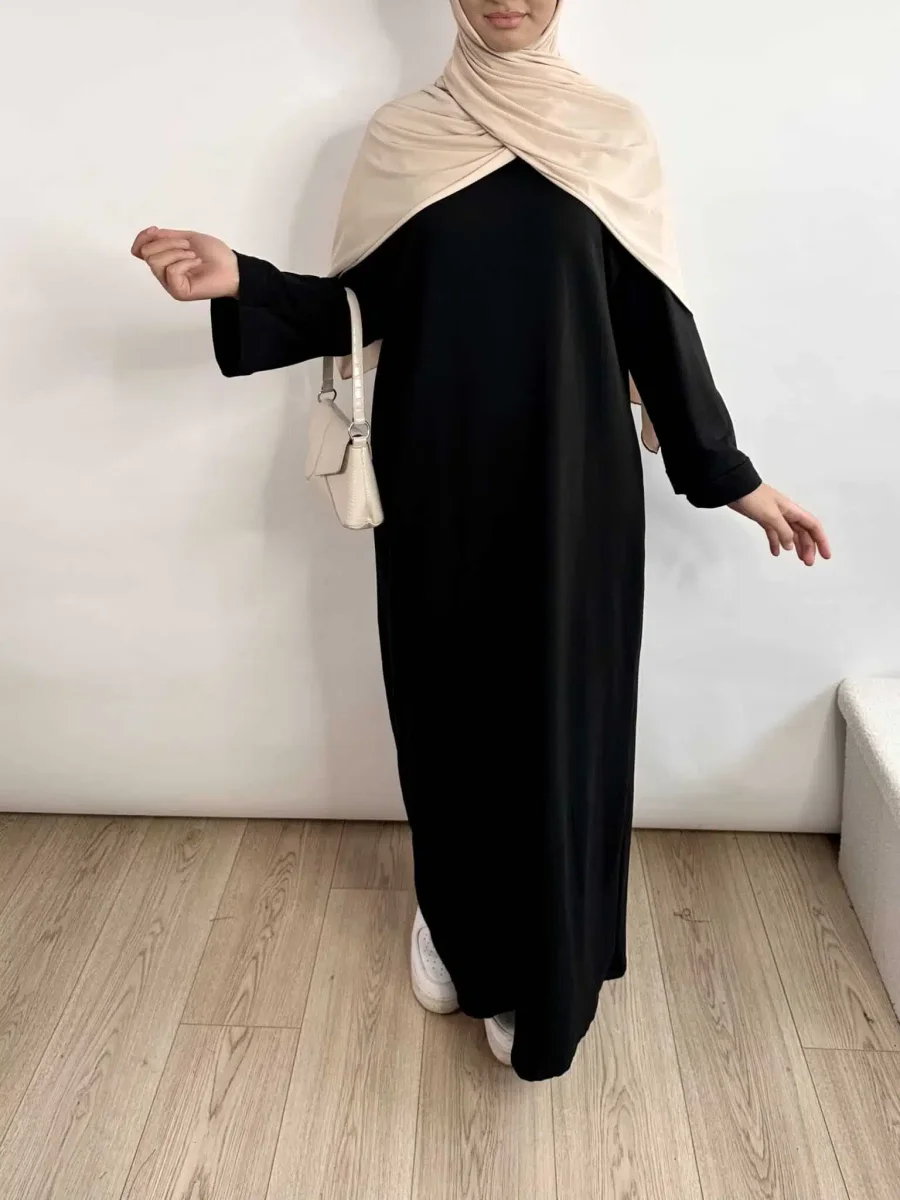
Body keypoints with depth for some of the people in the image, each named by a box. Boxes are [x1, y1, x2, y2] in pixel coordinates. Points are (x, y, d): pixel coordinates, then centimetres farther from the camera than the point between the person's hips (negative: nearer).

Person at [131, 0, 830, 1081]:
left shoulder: (613, 135, 3)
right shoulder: (400, 137, 6)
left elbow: (655, 319, 3)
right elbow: (362, 307, 6)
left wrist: (732, 475, 2)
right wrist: (243, 284, -12)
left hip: (572, 485, -1)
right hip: (438, 484, 1)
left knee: (558, 716, 4)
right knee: (448, 704, 10)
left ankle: (543, 985, 24)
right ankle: (455, 923, 36)